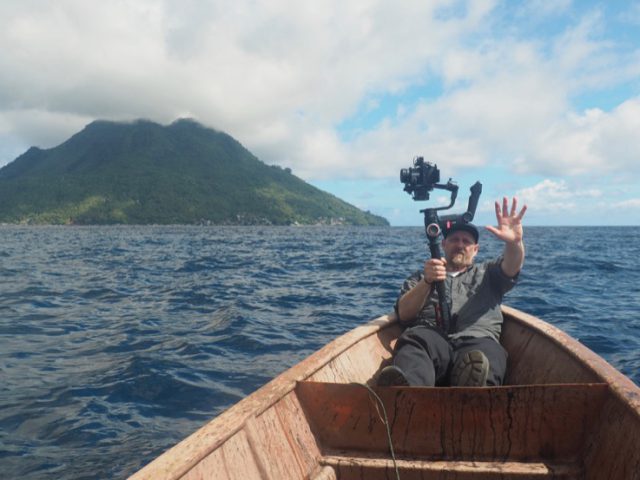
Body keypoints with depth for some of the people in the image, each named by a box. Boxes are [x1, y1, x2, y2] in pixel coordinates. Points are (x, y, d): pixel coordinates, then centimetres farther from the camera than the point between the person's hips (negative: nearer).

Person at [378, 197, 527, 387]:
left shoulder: (486, 273, 34)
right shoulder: (421, 277, 32)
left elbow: (511, 266, 9)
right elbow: (403, 314, 13)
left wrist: (515, 242, -15)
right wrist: (426, 282, -5)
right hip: (431, 337, 0)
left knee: (485, 354, -37)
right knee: (413, 342, -37)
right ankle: (406, 389, -68)